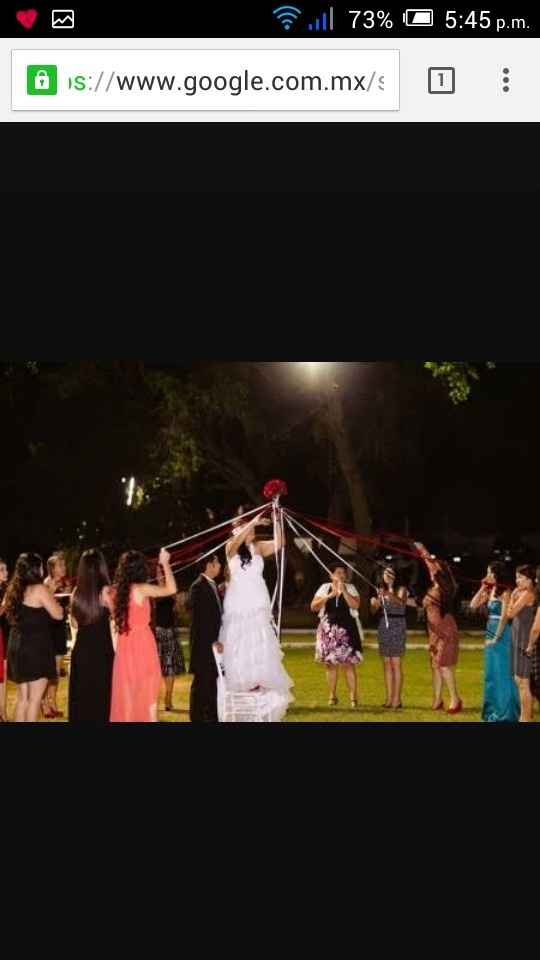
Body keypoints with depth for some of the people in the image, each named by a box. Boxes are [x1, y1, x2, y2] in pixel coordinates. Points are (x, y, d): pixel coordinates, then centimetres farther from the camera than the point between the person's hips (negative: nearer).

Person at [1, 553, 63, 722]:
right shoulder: (39, 589, -12)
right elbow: (58, 614, -10)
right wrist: (51, 597, 7)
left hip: (17, 647, 8)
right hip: (36, 647, -8)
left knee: (22, 697, 14)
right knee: (35, 697, -2)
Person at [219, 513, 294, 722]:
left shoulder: (258, 547, 7)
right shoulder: (232, 548, 0)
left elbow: (277, 545, -7)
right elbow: (236, 541, -22)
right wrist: (253, 522, -29)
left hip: (258, 604, 2)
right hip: (238, 603, -2)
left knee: (260, 643, -5)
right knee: (238, 642, 0)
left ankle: (259, 681, -2)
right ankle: (240, 681, 10)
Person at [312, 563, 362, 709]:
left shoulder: (350, 588, 3)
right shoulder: (325, 588, 7)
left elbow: (355, 605, -12)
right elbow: (313, 607, -1)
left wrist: (343, 591, -16)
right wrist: (329, 596, -12)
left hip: (346, 629, -2)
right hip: (328, 629, 2)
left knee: (348, 663, -6)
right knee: (330, 664, 7)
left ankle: (353, 697, -5)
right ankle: (332, 696, 16)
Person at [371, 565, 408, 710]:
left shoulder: (401, 589, -2)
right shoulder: (382, 590, 14)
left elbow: (400, 602, -24)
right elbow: (375, 610, 14)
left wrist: (389, 594, -42)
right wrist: (374, 603, -9)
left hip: (397, 626, -6)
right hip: (383, 626, 6)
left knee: (396, 663, -7)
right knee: (386, 663, 6)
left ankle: (397, 699, -6)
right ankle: (389, 698, 9)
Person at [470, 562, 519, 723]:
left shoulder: (504, 592, -13)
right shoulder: (489, 591, 10)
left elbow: (504, 617, -17)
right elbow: (473, 606, 9)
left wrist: (496, 638, -16)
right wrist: (482, 588, 4)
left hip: (501, 634, -9)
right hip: (490, 633, 9)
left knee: (502, 673, -4)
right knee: (491, 673, 13)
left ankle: (505, 713, 3)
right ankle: (493, 710, 22)